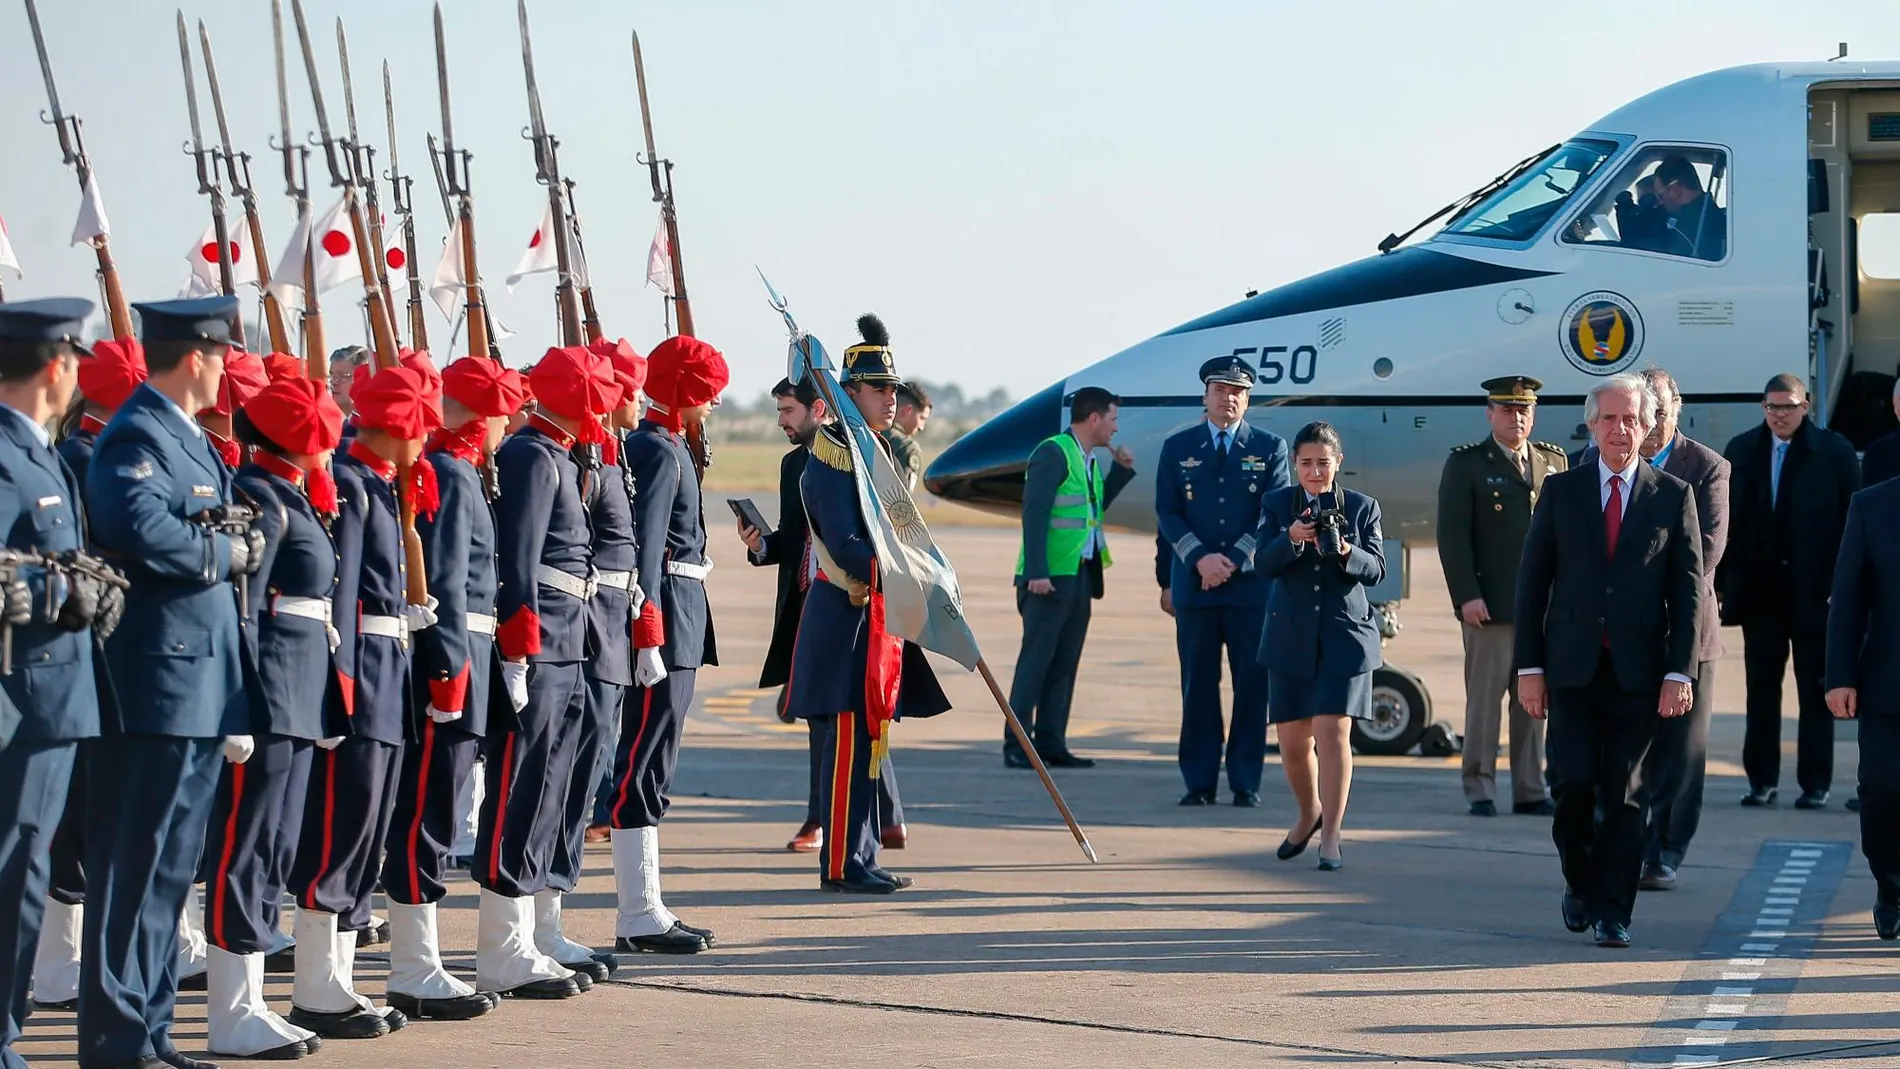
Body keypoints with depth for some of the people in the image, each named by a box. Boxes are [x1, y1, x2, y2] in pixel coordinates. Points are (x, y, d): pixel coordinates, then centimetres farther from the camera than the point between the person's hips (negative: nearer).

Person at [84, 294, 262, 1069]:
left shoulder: (184, 435, 18)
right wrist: (230, 553, -17)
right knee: (137, 866, -5)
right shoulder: (138, 435, -13)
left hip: (197, 689, 10)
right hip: (158, 686, -10)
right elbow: (141, 528, -30)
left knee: (167, 866, 14)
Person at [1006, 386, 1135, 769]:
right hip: (1050, 578, -9)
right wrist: (1036, 573, -22)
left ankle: (1051, 744, 11)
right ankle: (1017, 746, -6)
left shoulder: (1088, 460, 17)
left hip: (1081, 577, 9)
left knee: (1064, 665, 8)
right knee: (1035, 661, -7)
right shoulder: (1053, 453, -10)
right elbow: (1034, 515, -16)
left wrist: (1122, 470, 17)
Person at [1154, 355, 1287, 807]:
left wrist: (1234, 561, -11)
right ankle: (1199, 782, 6)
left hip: (1252, 584, -1)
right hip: (1193, 584, 1)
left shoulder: (1270, 447, 8)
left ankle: (1246, 782, 5)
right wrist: (1199, 558, -10)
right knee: (1198, 685, 2)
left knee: (1252, 684, 0)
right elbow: (1167, 512, 4)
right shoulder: (1177, 448, 10)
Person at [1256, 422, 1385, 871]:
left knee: (1333, 732, -12)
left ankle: (1330, 836, -7)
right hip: (1290, 636, 2)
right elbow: (1263, 564, -5)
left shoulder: (1362, 507, 3)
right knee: (1293, 740, 7)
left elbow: (1377, 570, -1)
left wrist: (1348, 554, -22)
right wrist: (1291, 539, -24)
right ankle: (1309, 812, 34)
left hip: (1344, 635, -2)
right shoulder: (1276, 504, 6)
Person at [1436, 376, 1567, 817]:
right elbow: (1452, 534, -5)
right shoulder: (1466, 464, 1)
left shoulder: (1554, 462, 14)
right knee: (1484, 699, -1)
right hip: (1489, 606, -4)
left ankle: (1530, 791, 12)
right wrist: (1467, 595, -12)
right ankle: (1480, 791, 6)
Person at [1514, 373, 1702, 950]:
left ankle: (1613, 912, 6)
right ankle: (1580, 883, 20)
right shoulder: (1561, 491, 6)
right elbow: (1531, 582, 6)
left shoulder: (1673, 496, 4)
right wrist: (1529, 667, 0)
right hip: (1572, 668, 1)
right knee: (1573, 784, -5)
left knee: (1623, 793, 0)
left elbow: (1689, 590, 2)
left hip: (1638, 671, -1)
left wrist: (1679, 672, -6)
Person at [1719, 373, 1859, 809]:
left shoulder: (1834, 452, -4)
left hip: (1814, 590, -2)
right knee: (1761, 689, 8)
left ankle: (1815, 782, 10)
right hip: (1760, 588, 3)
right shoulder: (1741, 451, 4)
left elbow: (1851, 521, -5)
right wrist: (1722, 579, 1)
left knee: (1815, 689, 5)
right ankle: (1762, 779, 14)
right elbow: (1726, 518, 5)